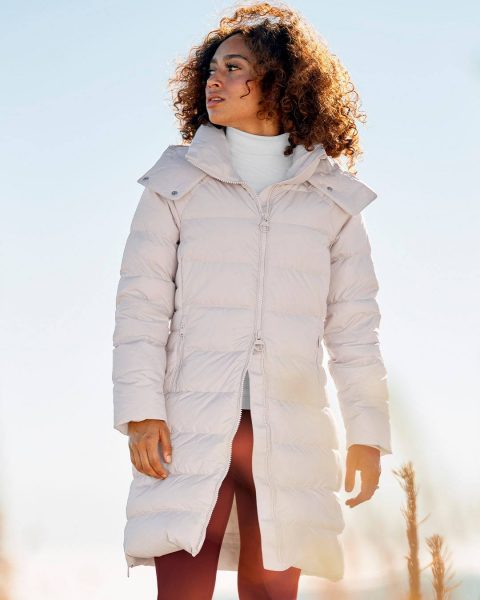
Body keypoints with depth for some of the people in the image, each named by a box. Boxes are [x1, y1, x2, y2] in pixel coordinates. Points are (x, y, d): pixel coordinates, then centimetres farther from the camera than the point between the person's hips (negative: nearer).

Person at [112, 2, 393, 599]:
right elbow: (141, 304, 4)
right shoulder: (176, 182, 9)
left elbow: (353, 323, 11)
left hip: (288, 433, 1)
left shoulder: (332, 197, 13)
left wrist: (367, 431, 5)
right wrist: (140, 411, -7)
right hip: (191, 430, -1)